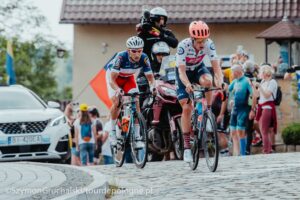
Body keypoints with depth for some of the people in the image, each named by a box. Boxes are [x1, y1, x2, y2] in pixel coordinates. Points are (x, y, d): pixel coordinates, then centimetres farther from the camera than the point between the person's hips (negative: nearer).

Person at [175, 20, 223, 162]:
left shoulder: (209, 44, -26)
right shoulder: (183, 46, -33)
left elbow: (215, 65, -28)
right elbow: (181, 71, -35)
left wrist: (220, 80, -47)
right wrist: (187, 85, -54)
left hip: (198, 68, 2)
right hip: (184, 72, -2)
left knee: (208, 81, -35)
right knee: (187, 108, -10)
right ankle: (187, 147, -3)